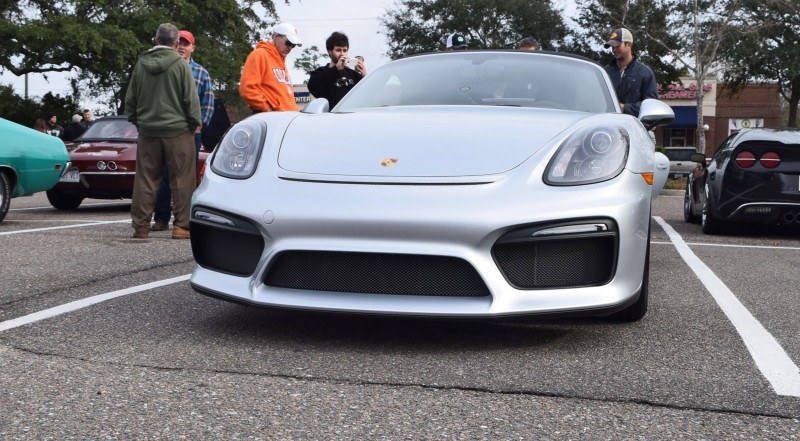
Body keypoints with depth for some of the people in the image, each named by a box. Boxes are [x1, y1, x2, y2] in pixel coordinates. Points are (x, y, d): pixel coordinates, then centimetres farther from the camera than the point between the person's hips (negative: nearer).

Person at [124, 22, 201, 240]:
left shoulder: (141, 64, 6)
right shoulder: (180, 64, -6)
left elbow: (130, 99, 12)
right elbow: (191, 99, -6)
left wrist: (136, 120, 23)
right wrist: (194, 123, 5)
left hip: (147, 131, 4)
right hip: (177, 130, -4)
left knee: (145, 179, 8)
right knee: (182, 180, 1)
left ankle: (140, 226, 10)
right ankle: (182, 225, -1)